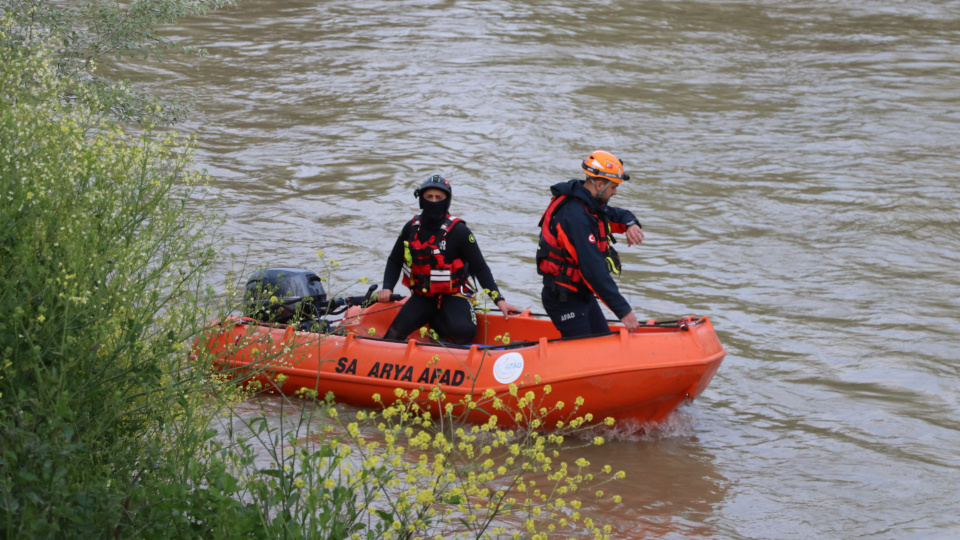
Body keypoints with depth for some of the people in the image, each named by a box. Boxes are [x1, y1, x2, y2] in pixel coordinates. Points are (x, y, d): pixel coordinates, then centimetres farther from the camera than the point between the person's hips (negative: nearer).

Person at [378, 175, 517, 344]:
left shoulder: (459, 231, -11)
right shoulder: (411, 228, 1)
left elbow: (480, 269, -7)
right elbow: (395, 261, 14)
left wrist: (499, 300, -13)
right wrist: (387, 288, -3)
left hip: (453, 296, -2)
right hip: (422, 296, 2)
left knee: (463, 330, -31)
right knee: (397, 330, -23)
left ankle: (434, 322, 2)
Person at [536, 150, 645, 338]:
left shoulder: (588, 204, 5)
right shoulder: (575, 215, -26)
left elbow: (619, 215, 21)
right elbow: (593, 269, -30)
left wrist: (631, 224, -7)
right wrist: (623, 310, -30)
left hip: (583, 294, 10)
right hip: (564, 299, -10)